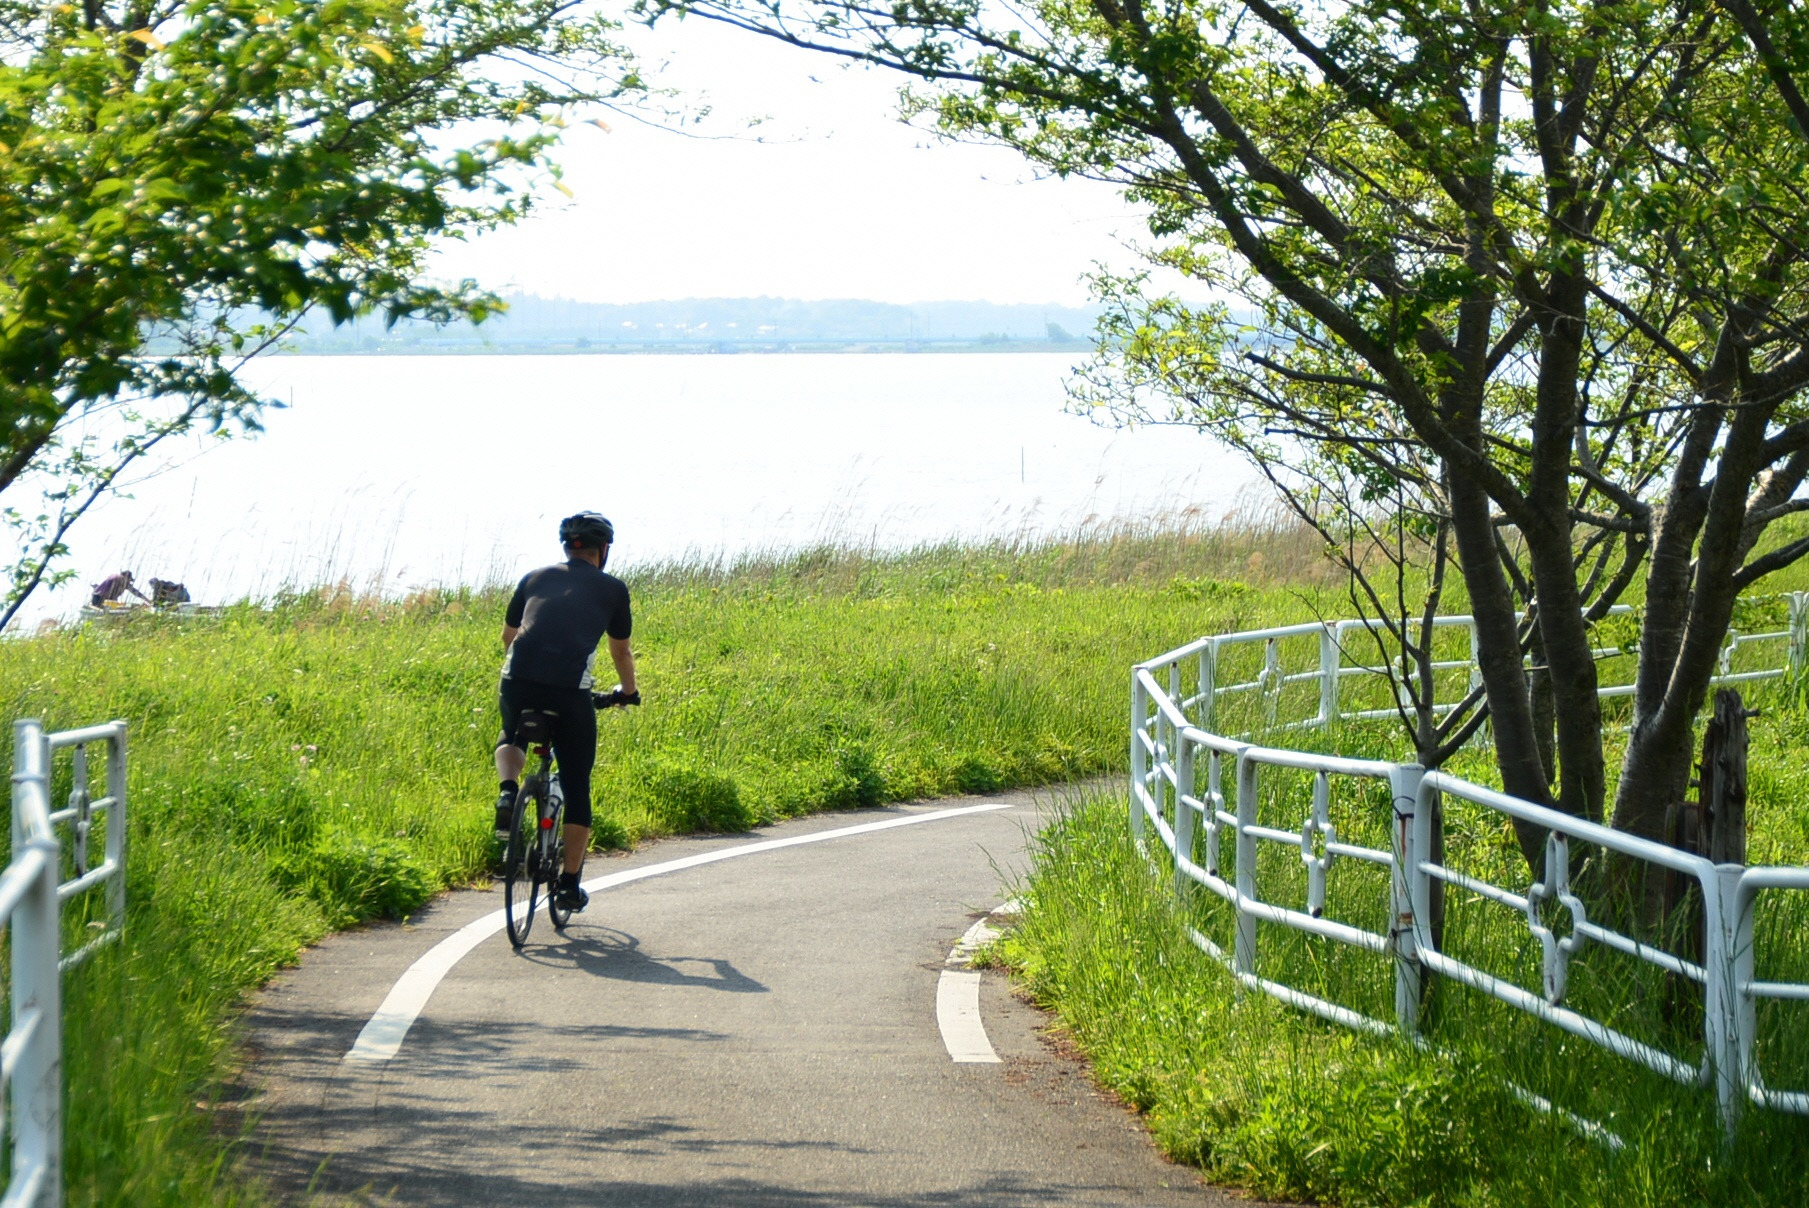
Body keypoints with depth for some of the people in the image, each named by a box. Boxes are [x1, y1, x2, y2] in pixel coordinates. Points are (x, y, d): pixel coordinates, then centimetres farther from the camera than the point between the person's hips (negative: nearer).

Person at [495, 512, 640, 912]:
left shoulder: (535, 578, 24)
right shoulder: (612, 589, 18)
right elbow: (620, 652, 28)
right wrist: (628, 691, 47)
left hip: (518, 682, 2)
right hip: (570, 691, -2)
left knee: (511, 738, 35)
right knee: (576, 787, 13)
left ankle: (507, 792, 4)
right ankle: (569, 885, 12)